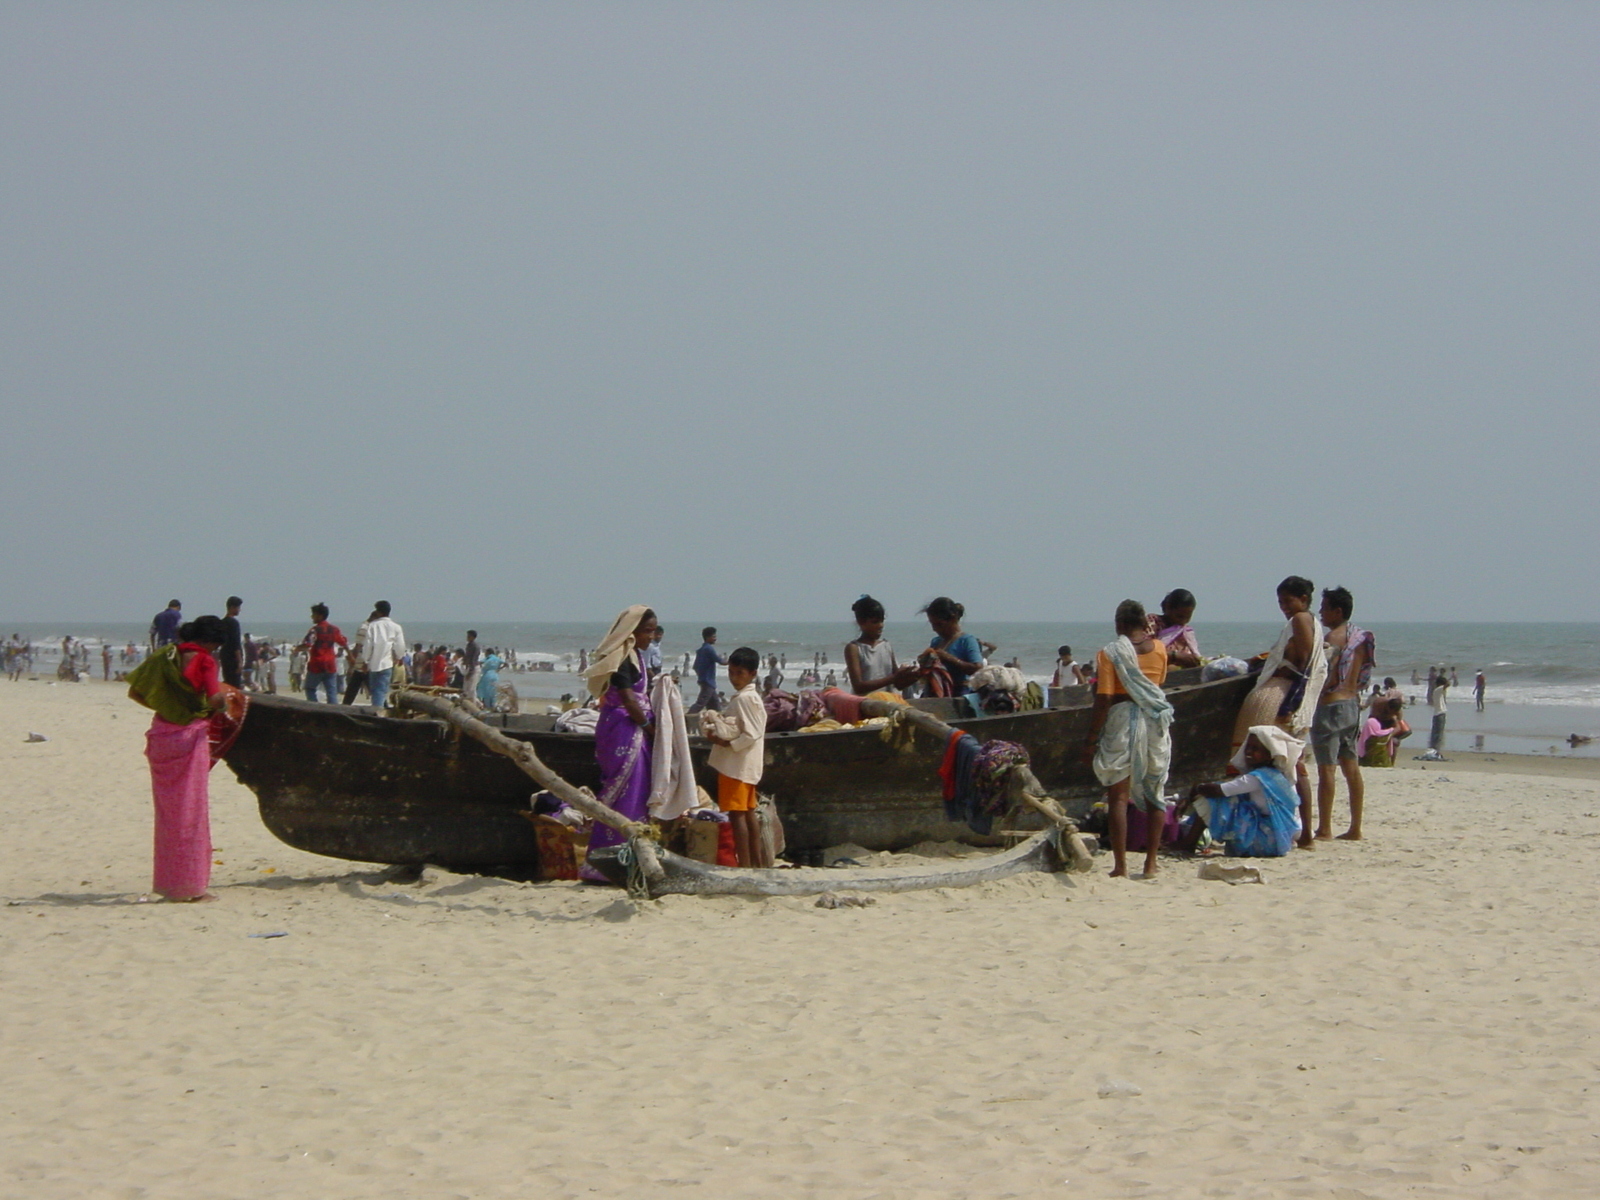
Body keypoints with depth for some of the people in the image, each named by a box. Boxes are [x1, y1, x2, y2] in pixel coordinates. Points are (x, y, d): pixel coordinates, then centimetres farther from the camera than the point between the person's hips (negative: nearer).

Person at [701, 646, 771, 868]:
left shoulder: (744, 699, -16)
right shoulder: (751, 697, 16)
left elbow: (751, 734, -22)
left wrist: (725, 742, -21)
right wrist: (719, 723, 10)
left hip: (737, 765, -11)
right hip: (746, 766, 11)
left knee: (736, 813, -10)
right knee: (748, 812, 14)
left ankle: (744, 864, -11)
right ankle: (757, 860, 19)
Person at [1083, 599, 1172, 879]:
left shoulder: (1110, 653, -7)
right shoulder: (1159, 649, 4)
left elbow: (1103, 700, -13)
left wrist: (1091, 739, -8)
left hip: (1121, 720, -4)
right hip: (1155, 723, 4)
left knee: (1118, 797, 0)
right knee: (1154, 794, 12)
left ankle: (1120, 866, -4)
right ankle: (1151, 863, 12)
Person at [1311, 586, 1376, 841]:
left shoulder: (1333, 638, -14)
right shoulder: (1359, 637, 12)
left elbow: (1327, 678, -20)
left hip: (1331, 704, -9)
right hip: (1352, 703, 9)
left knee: (1326, 768, -7)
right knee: (1351, 767, 10)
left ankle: (1324, 829, -7)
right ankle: (1355, 828, 11)